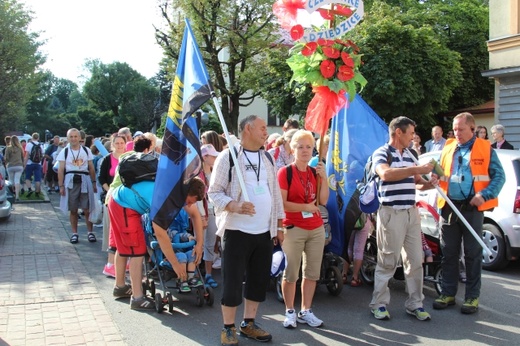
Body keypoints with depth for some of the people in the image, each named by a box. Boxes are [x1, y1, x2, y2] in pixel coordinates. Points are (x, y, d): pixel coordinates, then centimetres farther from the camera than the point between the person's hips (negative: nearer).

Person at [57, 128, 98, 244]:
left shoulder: (86, 150, 6)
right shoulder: (64, 152, 4)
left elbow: (91, 168, 9)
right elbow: (61, 170, 3)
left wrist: (94, 183, 5)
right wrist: (61, 186, -3)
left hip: (84, 181, 0)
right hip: (70, 181, 0)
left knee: (87, 209, -1)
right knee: (73, 210, 7)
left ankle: (90, 232, 10)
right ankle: (74, 233, 16)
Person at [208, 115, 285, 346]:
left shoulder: (267, 158, 12)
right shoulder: (228, 156, -7)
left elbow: (275, 193, 16)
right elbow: (214, 192, -9)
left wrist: (279, 225, 13)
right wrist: (235, 206, -26)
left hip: (264, 232, 6)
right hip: (237, 231, -6)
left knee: (259, 280, 12)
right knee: (233, 282, 0)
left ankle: (248, 324, 27)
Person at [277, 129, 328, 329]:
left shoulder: (315, 172, 10)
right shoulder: (285, 172, -7)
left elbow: (323, 201, 2)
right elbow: (281, 203, -13)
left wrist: (324, 179, -7)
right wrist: (304, 207, -18)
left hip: (317, 229, 6)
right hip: (293, 229, -6)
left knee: (312, 272, 10)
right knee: (291, 273, -1)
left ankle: (305, 311, 22)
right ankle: (290, 312, 13)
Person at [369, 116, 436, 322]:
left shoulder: (409, 155, 17)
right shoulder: (381, 153, -6)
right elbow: (385, 174, -27)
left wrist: (428, 183, 3)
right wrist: (417, 169, -26)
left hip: (411, 212, 7)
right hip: (391, 213, -7)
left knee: (415, 261, 9)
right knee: (387, 262, 0)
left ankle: (414, 304, 20)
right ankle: (379, 304, 13)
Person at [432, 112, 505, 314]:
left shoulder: (485, 149, 2)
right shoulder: (448, 148, 13)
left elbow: (499, 176, -1)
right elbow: (439, 171, 18)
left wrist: (485, 195, -16)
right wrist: (433, 177, -6)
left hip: (472, 207, -4)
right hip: (449, 206, 4)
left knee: (473, 254, 3)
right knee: (448, 252, 9)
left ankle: (472, 297, 13)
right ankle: (448, 293, 19)